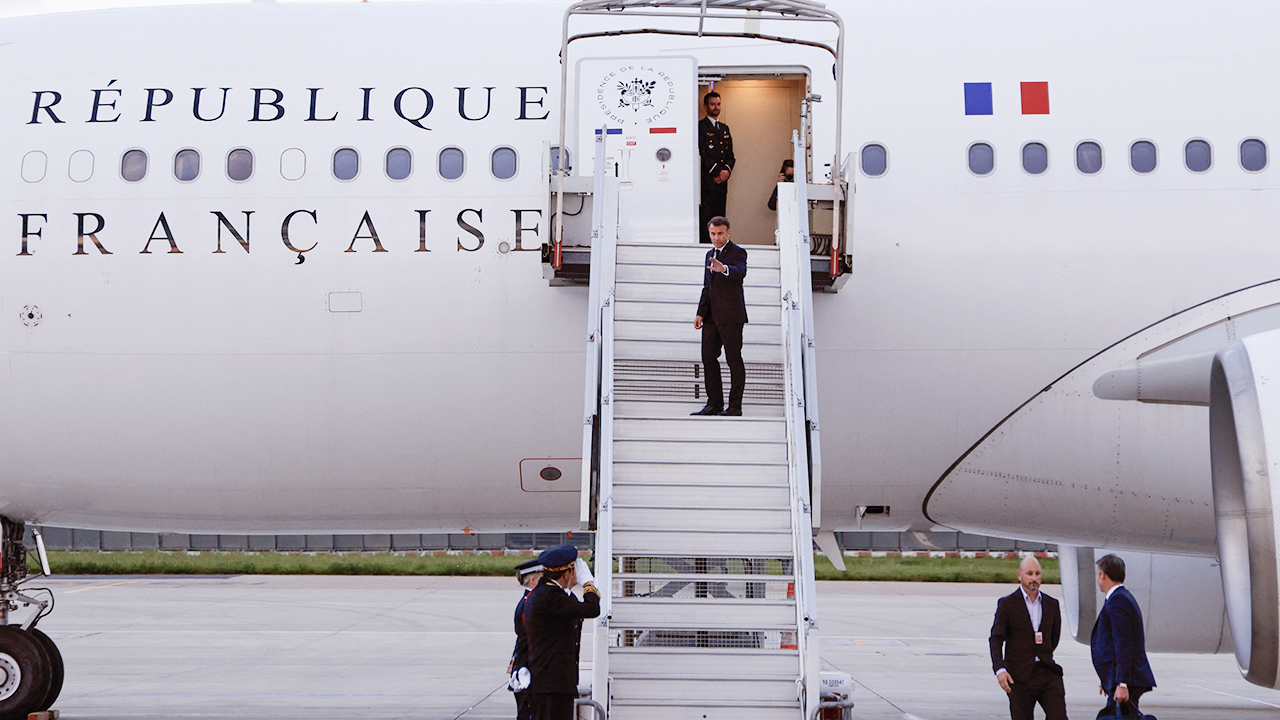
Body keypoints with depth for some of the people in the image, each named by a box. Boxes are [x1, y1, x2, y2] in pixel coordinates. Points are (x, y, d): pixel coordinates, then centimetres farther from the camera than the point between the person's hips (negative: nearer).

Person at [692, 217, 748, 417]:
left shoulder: (737, 253, -4)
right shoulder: (710, 255, 19)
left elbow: (740, 272, -27)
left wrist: (724, 269, -48)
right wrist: (700, 313, 15)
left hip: (731, 315, -7)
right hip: (711, 316, 7)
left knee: (734, 360, -3)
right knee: (708, 358, 6)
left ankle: (735, 406, 1)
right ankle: (714, 404, 13)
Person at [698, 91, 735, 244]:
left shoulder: (724, 128, 21)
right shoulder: (700, 127, -1)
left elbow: (730, 154, 19)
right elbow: (702, 154, -9)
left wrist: (727, 170, -1)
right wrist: (718, 172, -12)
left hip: (722, 181, 7)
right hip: (707, 180, -7)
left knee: (719, 218, 5)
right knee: (705, 217, -10)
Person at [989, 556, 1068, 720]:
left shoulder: (1051, 604, 11)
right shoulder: (1007, 603, 0)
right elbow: (996, 640, -7)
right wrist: (1000, 669, -19)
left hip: (1048, 672, 3)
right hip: (1020, 676, -3)